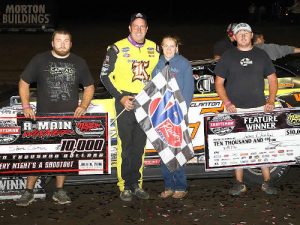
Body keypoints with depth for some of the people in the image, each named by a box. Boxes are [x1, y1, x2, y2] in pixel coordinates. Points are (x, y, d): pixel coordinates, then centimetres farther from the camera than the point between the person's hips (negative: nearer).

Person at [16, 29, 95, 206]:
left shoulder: (79, 63, 9)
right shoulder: (39, 60, 3)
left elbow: (89, 87, 15)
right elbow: (23, 83, 7)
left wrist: (83, 106, -1)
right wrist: (26, 106, -5)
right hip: (42, 118, -2)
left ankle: (59, 191, 19)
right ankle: (29, 192, 5)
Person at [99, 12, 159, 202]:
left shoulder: (154, 49, 6)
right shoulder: (118, 49, -7)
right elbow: (105, 76, -4)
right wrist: (120, 97, -11)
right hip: (126, 102, -4)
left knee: (140, 146, 10)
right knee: (125, 146, -3)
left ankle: (137, 184, 20)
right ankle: (125, 187, 7)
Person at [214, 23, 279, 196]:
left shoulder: (261, 55, 10)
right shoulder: (228, 56, 6)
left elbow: (272, 79, 12)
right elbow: (219, 82, 5)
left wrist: (271, 101, -2)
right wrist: (227, 102, -9)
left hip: (259, 108, 1)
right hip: (235, 110, -1)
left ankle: (267, 182, 10)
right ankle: (239, 183, 10)